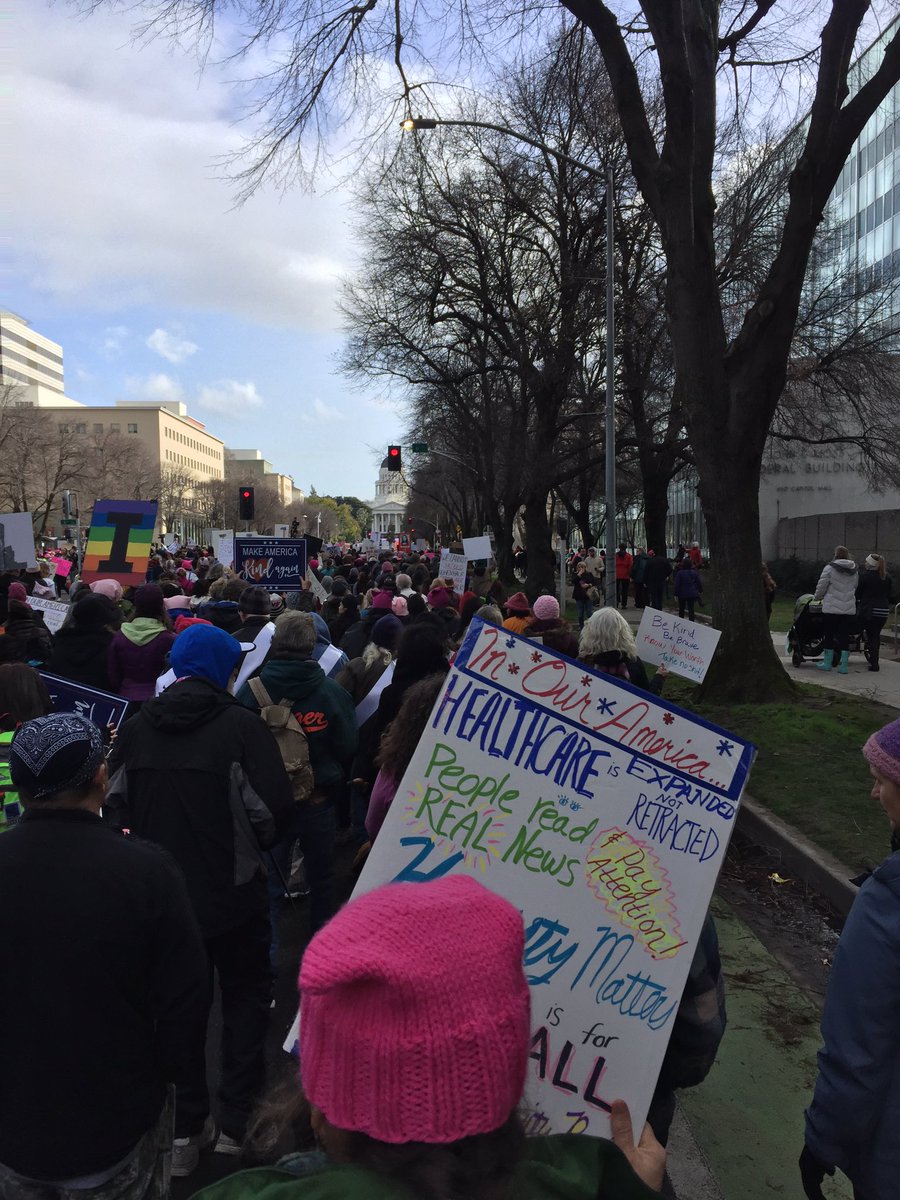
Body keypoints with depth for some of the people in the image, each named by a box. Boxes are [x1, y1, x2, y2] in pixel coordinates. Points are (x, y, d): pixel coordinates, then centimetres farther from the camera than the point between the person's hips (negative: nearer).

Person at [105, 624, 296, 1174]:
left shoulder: (135, 727, -2)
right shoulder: (242, 725, -16)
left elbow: (115, 805, 1)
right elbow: (276, 805, -19)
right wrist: (252, 847, -1)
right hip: (232, 892, -3)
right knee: (246, 996, 18)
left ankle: (186, 1130, 28)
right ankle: (237, 1121, 24)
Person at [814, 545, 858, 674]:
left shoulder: (829, 568, -7)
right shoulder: (854, 571, 8)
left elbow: (821, 587, -4)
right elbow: (854, 589, 14)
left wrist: (818, 597, 15)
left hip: (831, 609, -4)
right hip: (849, 609, 4)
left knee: (829, 636, 8)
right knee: (844, 637, 6)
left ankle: (827, 663, 15)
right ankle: (843, 665, 6)